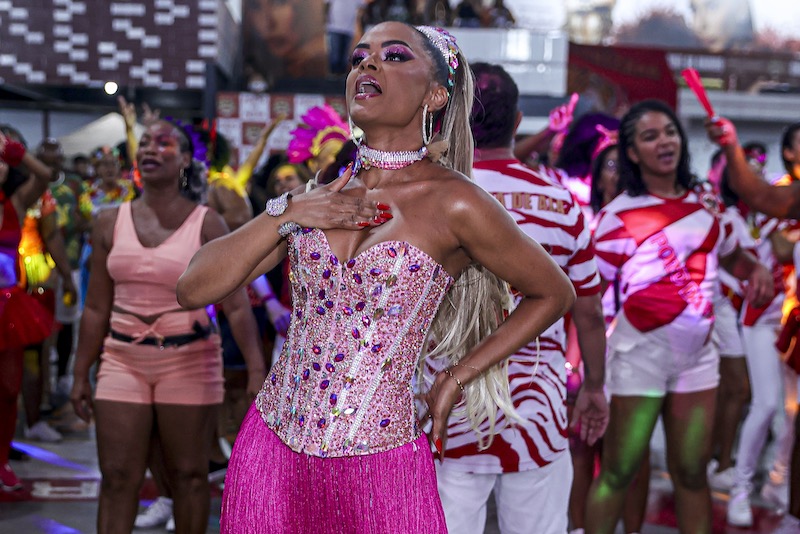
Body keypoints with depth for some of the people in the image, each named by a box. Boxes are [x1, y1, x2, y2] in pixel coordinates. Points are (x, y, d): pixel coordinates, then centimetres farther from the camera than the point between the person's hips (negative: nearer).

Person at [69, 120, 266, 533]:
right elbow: (97, 308, 8)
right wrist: (81, 374, 6)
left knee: (188, 475, 6)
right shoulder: (110, 222, 5)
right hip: (122, 360, 3)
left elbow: (236, 304, -9)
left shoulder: (206, 224, -4)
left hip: (189, 361, -2)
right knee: (118, 476, 2)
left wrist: (257, 370, -19)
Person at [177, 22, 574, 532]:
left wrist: (457, 377, 1)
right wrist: (286, 213, -10)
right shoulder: (321, 190, 5)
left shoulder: (452, 203, -10)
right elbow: (193, 289, 1)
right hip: (270, 449, 4)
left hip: (380, 467, -4)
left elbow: (554, 293, 3)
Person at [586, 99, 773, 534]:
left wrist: (757, 270, 1)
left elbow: (730, 256, 24)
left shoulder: (705, 205, 7)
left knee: (691, 470, 13)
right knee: (618, 471, 2)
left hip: (698, 352, 5)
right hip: (640, 352, -5)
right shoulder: (619, 214, -8)